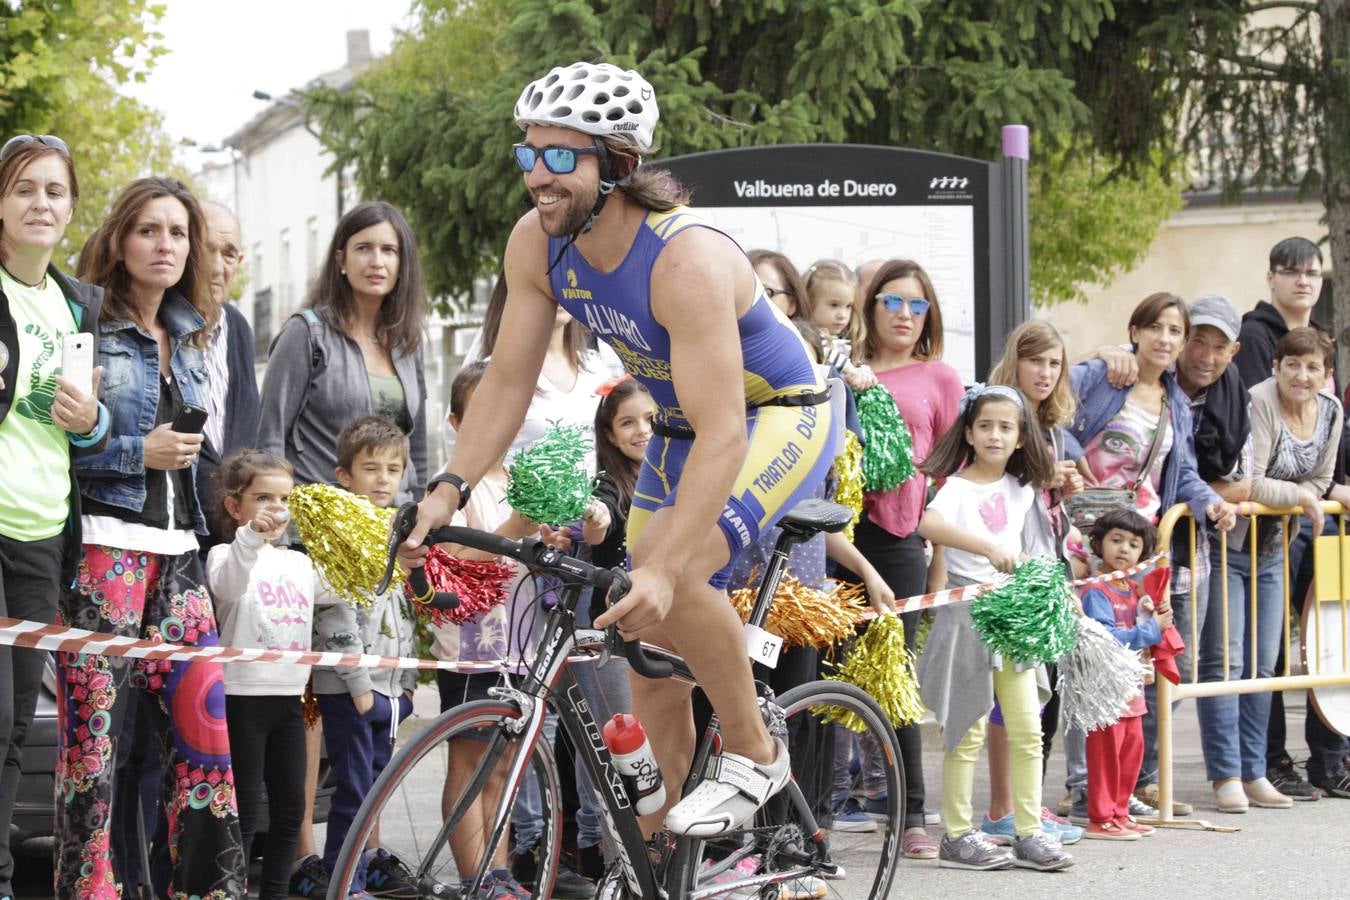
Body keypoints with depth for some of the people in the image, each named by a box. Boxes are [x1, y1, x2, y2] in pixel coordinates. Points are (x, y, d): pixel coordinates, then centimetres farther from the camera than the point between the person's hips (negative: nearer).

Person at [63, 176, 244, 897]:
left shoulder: (192, 338, 18)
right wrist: (137, 452, -12)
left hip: (177, 551, 6)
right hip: (104, 546, -6)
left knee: (204, 728, 0)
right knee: (93, 729, -7)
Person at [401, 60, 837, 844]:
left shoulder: (686, 259, -36)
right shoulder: (537, 244, -15)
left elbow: (722, 434, -41)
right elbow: (509, 381, -7)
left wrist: (661, 571, -50)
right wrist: (449, 490, -21)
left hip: (779, 417, -7)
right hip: (680, 430, 7)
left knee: (671, 577, -31)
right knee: (653, 654, 6)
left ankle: (754, 754, -10)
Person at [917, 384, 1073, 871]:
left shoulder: (1021, 491, 12)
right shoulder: (958, 486, -7)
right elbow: (929, 524, -30)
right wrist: (988, 547, -38)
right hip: (968, 611, -6)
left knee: (1027, 731, 4)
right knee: (967, 731, -2)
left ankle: (1030, 832, 8)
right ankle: (957, 836, 4)